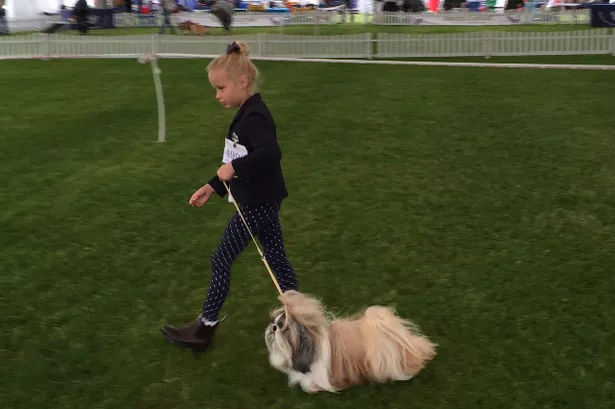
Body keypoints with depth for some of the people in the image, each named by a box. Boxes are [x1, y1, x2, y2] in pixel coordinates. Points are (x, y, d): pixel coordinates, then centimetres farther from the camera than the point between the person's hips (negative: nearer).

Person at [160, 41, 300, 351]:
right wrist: (212, 186, 19)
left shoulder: (254, 118, -20)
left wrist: (234, 167, -31)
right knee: (276, 260, 14)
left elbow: (271, 154, -38)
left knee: (221, 260, 3)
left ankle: (205, 327, 17)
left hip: (256, 204, -10)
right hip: (261, 201, 10)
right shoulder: (248, 115, 11)